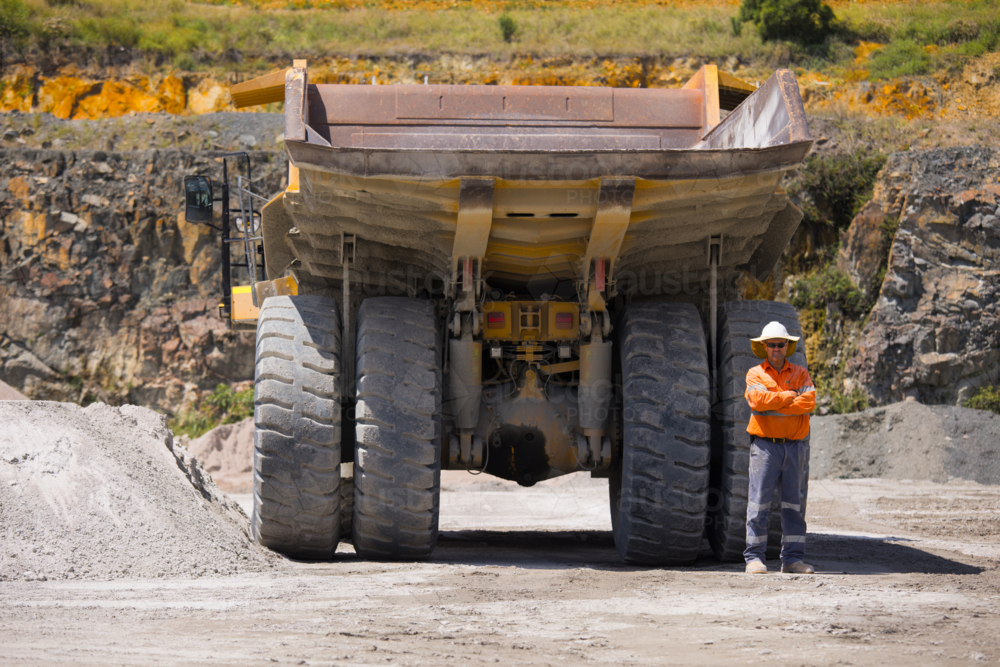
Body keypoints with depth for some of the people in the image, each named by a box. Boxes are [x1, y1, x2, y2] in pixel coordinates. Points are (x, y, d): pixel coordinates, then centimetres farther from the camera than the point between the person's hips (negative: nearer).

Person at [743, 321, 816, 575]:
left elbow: (809, 402, -5)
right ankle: (754, 558, -5)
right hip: (765, 445, -3)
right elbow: (758, 399, -13)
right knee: (759, 500, -7)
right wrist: (790, 396, -8)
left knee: (793, 502, 5)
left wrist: (774, 404, -10)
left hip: (794, 446, 3)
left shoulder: (800, 374, 13)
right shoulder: (755, 374, 8)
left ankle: (793, 558, 9)